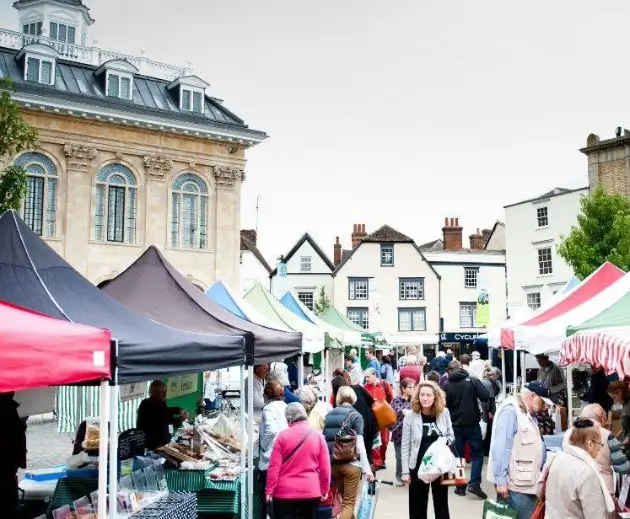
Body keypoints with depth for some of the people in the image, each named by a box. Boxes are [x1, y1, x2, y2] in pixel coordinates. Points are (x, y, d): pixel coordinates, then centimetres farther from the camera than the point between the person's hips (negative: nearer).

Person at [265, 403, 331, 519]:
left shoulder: (282, 436, -5)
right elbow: (325, 467, 0)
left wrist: (269, 490, -1)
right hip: (311, 491, 2)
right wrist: (325, 489, 10)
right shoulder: (318, 436, -1)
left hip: (285, 491, -2)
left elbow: (274, 466, -7)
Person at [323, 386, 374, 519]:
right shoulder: (355, 416, -6)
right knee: (349, 503, 3)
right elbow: (360, 445, -11)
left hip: (333, 464, 4)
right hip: (351, 464, -4)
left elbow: (324, 441, 4)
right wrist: (367, 468, -7)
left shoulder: (329, 415, 5)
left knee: (345, 500, 21)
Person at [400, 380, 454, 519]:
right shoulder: (410, 416, -9)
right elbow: (405, 446, -7)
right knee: (418, 506, 9)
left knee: (441, 504, 14)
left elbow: (451, 436, 9)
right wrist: (405, 471, -9)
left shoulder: (444, 413, -4)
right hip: (418, 466, -1)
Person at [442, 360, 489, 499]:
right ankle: (474, 484, -3)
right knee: (477, 454, 10)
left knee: (458, 455, 13)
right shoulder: (473, 380, -8)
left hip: (455, 425, 1)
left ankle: (460, 486, 14)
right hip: (472, 423, -1)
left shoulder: (446, 385, -4)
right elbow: (485, 396, -16)